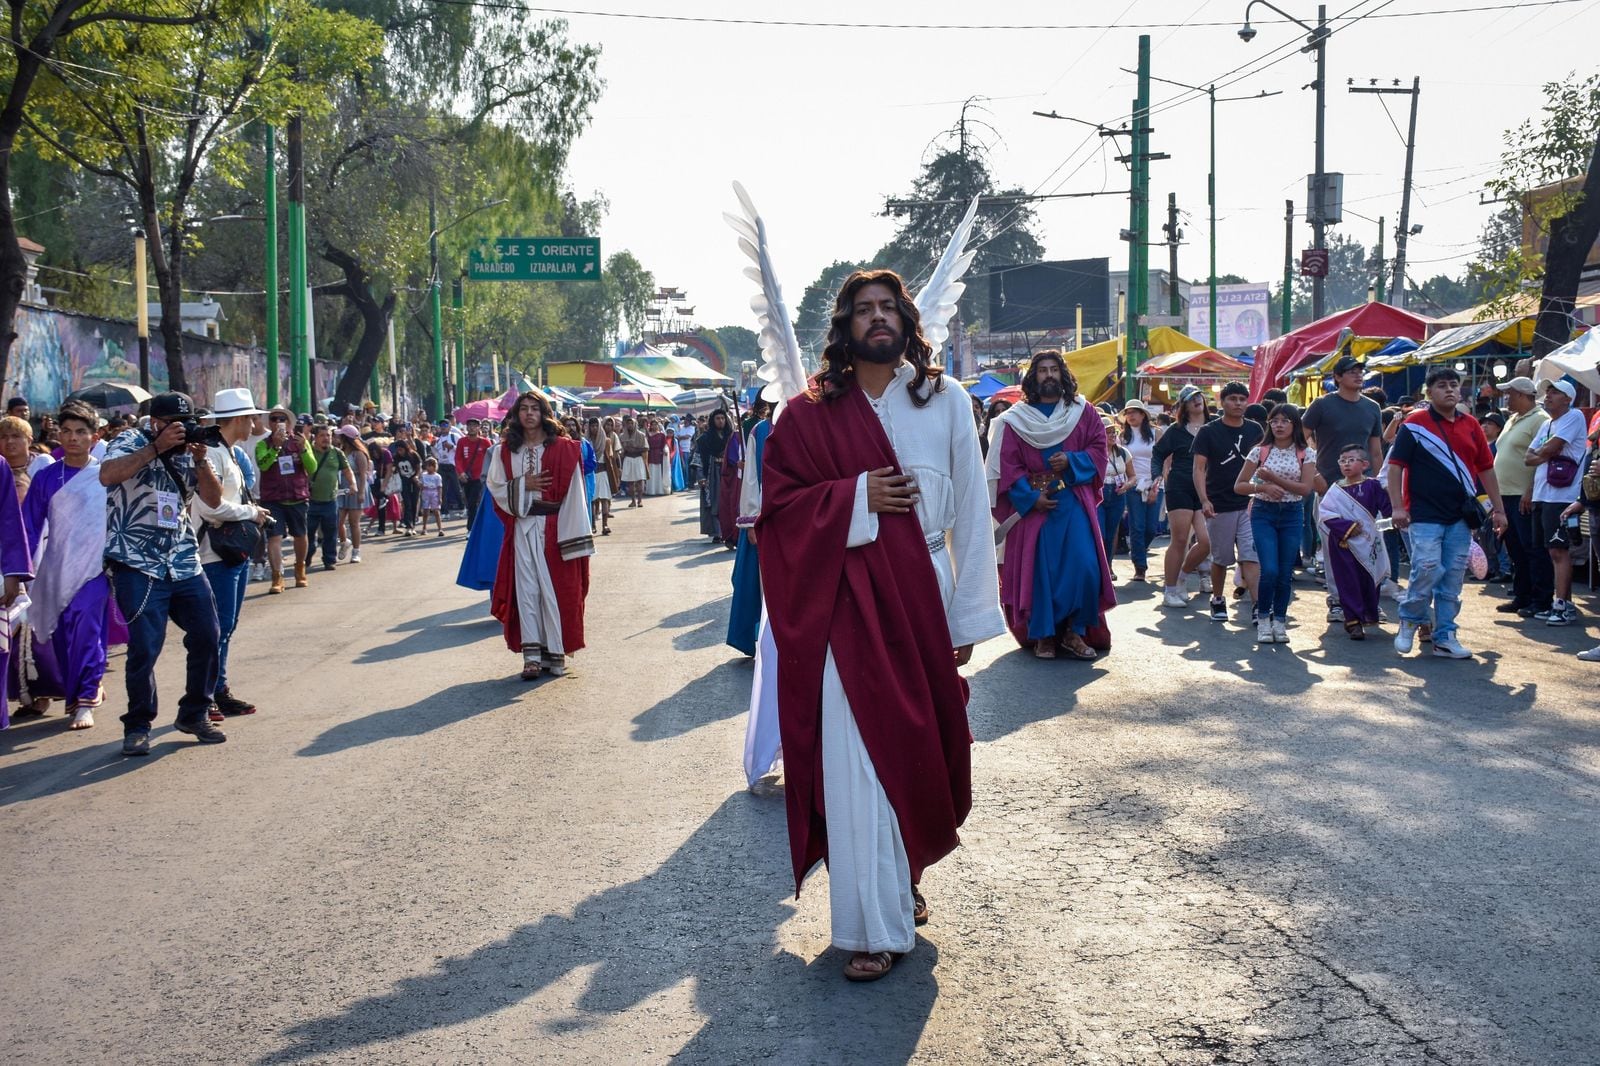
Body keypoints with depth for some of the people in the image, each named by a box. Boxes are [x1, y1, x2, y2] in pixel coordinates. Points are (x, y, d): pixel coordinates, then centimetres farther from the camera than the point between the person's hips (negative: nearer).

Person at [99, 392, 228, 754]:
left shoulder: (187, 451, 10)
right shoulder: (131, 442, -4)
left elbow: (214, 499, 4)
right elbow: (107, 475, -25)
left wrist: (200, 460, -11)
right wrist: (157, 446, -25)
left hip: (183, 561, 6)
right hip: (137, 564, -6)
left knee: (207, 636, 3)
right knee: (145, 646, -10)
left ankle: (195, 715, 20)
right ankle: (137, 726, 7)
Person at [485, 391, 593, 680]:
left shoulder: (563, 449, -3)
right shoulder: (505, 451, 7)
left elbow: (573, 494, -6)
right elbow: (495, 487, 7)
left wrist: (573, 535, -11)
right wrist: (523, 485, -10)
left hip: (553, 527, -3)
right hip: (521, 529, 3)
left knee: (555, 588, 0)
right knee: (526, 588, 1)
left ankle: (556, 652, 9)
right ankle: (532, 654, 3)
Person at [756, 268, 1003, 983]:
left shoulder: (945, 401, 3)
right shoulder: (812, 413, 2)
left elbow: (971, 511, 2)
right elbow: (779, 502, 1)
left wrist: (968, 615, -2)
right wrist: (856, 496, -14)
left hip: (923, 593, 1)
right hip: (846, 603, -1)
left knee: (918, 744, 8)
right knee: (857, 757, -4)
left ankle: (904, 876, 32)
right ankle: (875, 925, 6)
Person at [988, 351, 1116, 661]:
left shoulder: (1083, 413, 8)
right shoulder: (1015, 419, 2)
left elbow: (1100, 449, 6)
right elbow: (1007, 464, -3)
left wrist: (1071, 461, -12)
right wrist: (1030, 497, -14)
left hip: (1075, 504, 1)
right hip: (1032, 504, -1)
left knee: (1084, 567, -8)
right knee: (1038, 570, 0)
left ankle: (1075, 632, 3)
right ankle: (1043, 635, 11)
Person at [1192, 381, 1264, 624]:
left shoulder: (1255, 431, 7)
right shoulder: (1209, 432, -2)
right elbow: (1199, 468, -7)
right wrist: (1204, 500, -19)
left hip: (1250, 504, 2)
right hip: (1220, 506, -1)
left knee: (1251, 556, -7)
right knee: (1220, 558, 10)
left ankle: (1257, 604, -13)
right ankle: (1217, 600, 27)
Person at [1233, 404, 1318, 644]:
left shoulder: (1306, 453, 1)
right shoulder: (1260, 452, 1)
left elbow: (1306, 488, -9)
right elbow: (1239, 486, 2)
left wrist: (1273, 478, -14)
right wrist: (1262, 487, -16)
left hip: (1292, 514, 1)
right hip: (1263, 513, -1)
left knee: (1285, 573, 3)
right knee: (1269, 570, -13)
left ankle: (1279, 620, 17)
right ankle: (1263, 618, 6)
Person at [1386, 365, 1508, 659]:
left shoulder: (1470, 425, 11)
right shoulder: (1415, 423, -3)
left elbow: (1485, 468, 16)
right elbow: (1395, 465, -5)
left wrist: (1498, 510, 15)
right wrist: (1397, 507, -12)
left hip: (1460, 516, 5)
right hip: (1425, 515, -5)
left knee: (1453, 579, 6)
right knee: (1428, 568, -16)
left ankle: (1445, 637, 14)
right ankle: (1409, 621, 7)